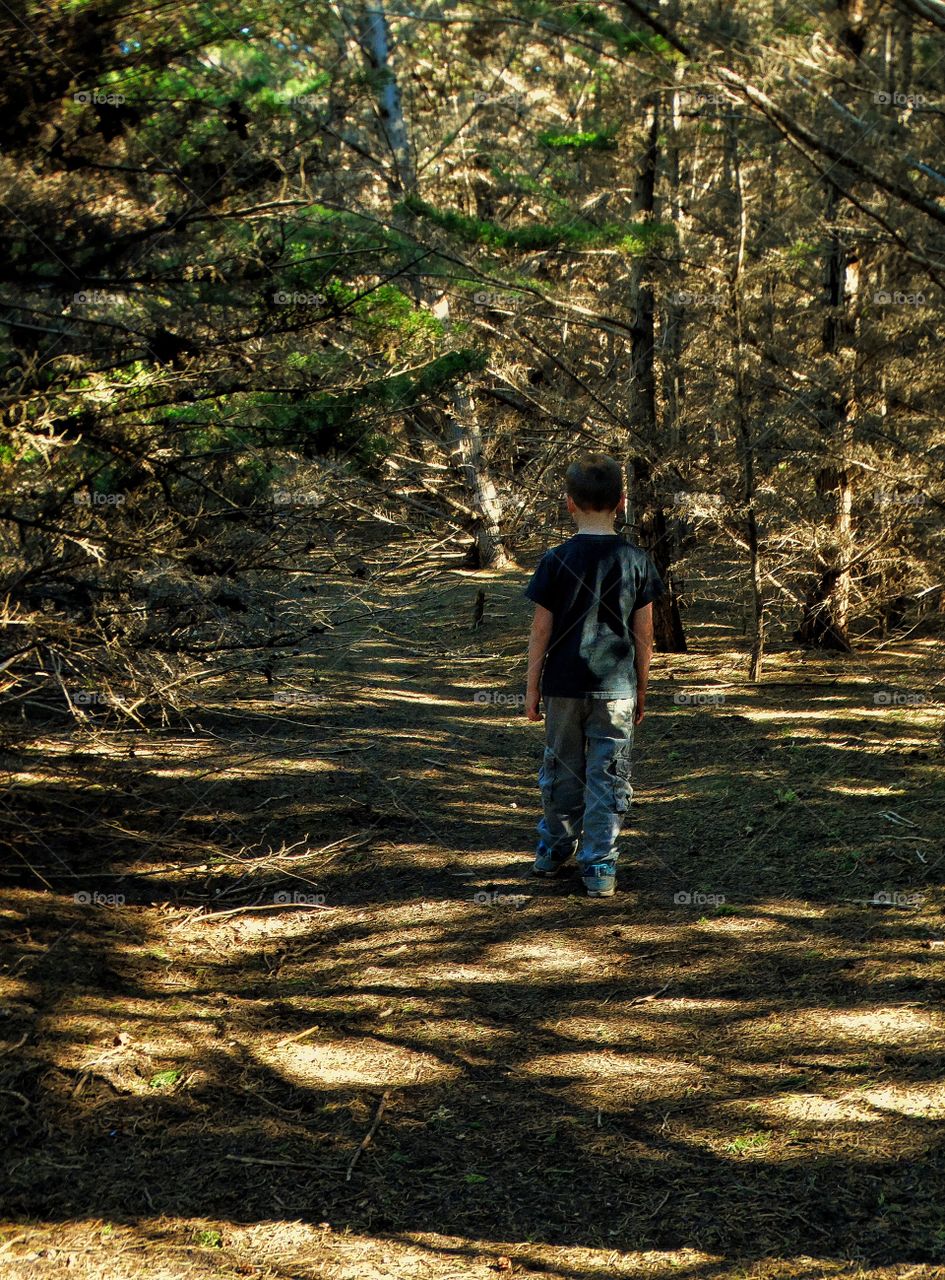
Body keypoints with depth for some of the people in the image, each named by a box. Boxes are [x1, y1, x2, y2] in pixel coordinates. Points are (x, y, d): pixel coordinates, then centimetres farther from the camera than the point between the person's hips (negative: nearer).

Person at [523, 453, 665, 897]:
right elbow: (644, 634, 0)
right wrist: (641, 689, 11)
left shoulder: (557, 561, -7)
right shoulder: (636, 560, -4)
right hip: (616, 688, 0)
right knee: (607, 777, 4)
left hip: (564, 686, 0)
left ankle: (554, 852, 29)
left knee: (562, 772, 15)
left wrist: (532, 688, 5)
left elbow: (541, 631, -5)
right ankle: (599, 868, 2)